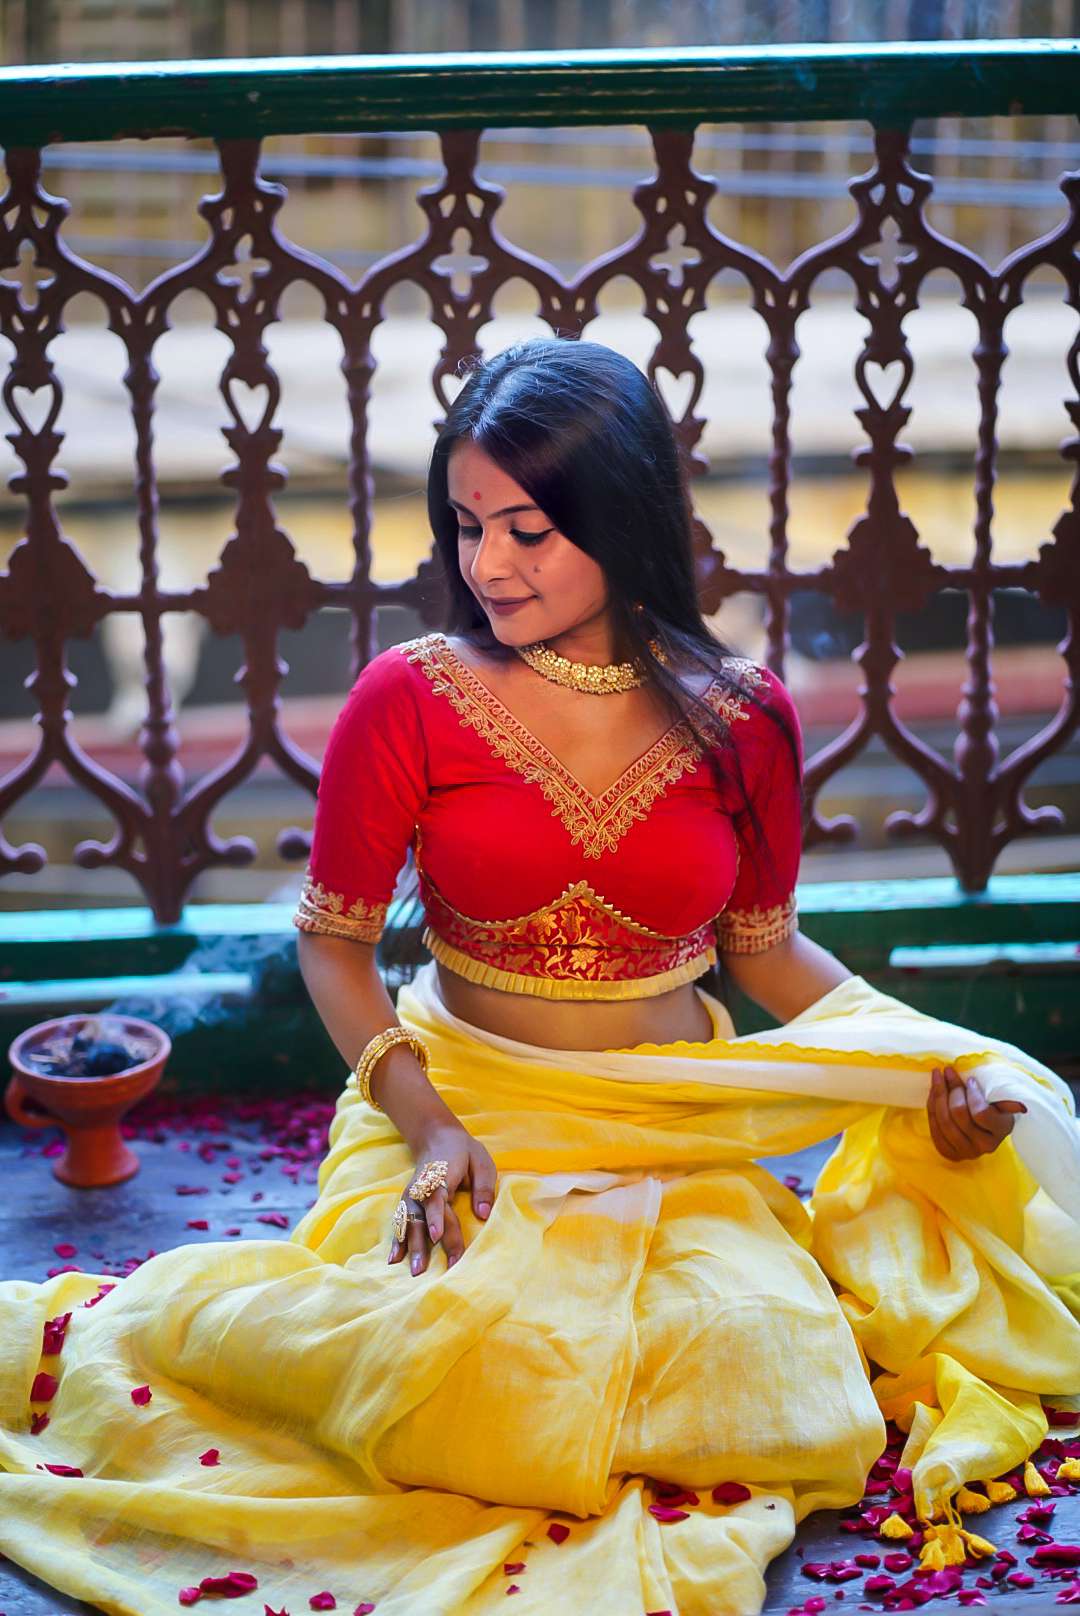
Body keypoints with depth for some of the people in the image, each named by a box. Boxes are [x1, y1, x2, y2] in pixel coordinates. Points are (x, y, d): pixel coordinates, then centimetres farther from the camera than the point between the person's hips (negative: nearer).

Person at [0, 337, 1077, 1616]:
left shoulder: (740, 716, -1)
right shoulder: (410, 698, -7)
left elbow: (767, 947, 11)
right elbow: (334, 937, 1)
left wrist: (936, 1062, -4)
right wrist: (422, 1120, -14)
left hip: (681, 1131, 3)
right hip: (467, 1108, -2)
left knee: (756, 1361, -25)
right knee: (445, 1357, -32)